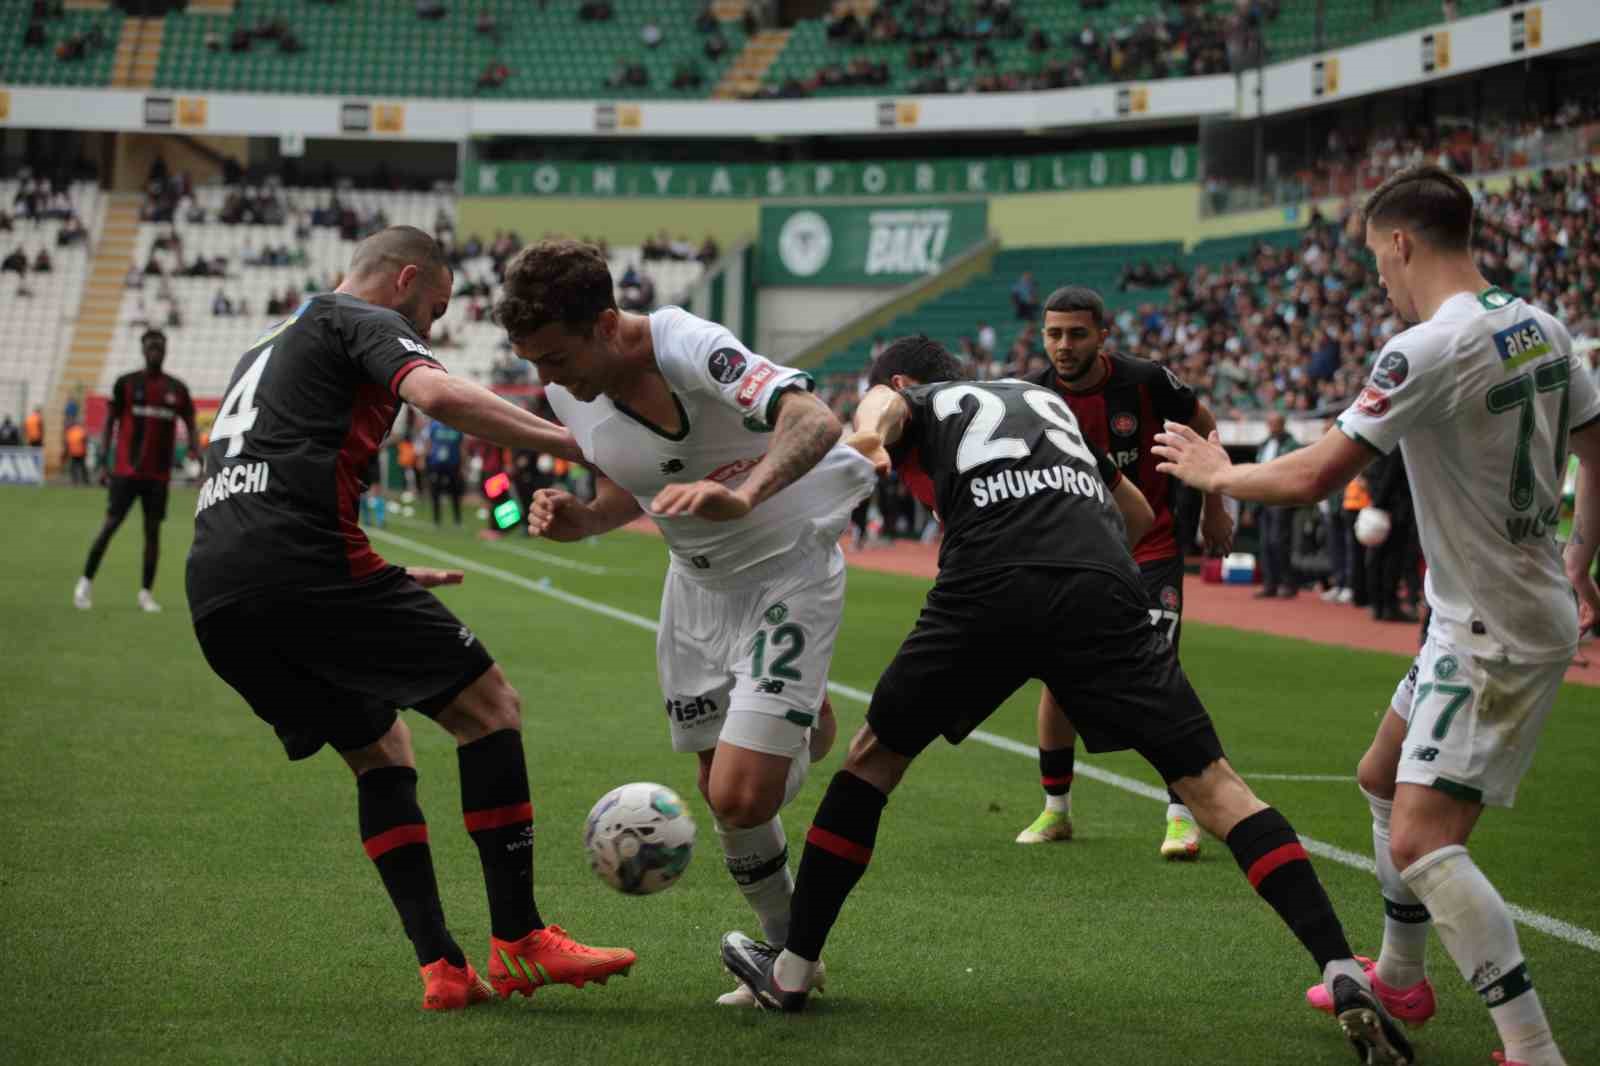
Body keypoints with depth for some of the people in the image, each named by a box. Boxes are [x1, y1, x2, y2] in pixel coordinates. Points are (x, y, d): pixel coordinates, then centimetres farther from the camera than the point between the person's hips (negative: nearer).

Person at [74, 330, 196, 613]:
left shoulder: (177, 389, 6)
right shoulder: (126, 383, 0)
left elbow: (191, 427, 10)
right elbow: (110, 422, 3)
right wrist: (103, 461, -4)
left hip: (159, 473, 2)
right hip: (126, 470, -2)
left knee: (153, 530, 3)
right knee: (111, 523, -5)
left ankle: (146, 592, 10)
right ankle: (86, 582, 8)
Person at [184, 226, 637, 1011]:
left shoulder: (266, 350, 34)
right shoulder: (368, 321, 7)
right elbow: (438, 395, -15)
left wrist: (384, 583, 40)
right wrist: (570, 442, -13)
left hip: (215, 599, 9)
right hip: (303, 568, -9)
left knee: (379, 754, 18)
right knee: (488, 705, 1)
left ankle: (441, 968, 6)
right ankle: (519, 944, -3)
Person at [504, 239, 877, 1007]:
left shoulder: (689, 350, -30)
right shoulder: (567, 390, -6)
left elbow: (815, 421, -46)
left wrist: (742, 494, -64)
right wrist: (579, 520, -10)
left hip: (789, 571, -7)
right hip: (698, 583, 7)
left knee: (740, 799, -17)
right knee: (720, 792, 8)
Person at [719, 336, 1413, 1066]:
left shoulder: (919, 402, 26)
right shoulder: (1045, 399, 38)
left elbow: (877, 408, 2)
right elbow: (1135, 512, 49)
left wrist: (868, 438, -10)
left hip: (988, 588, -2)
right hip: (1102, 588, 2)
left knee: (874, 756, 20)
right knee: (1210, 783, 0)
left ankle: (792, 970, 26)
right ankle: (1344, 975, -15)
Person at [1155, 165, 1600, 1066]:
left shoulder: (1429, 350, -22)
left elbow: (1313, 477, -22)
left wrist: (1215, 474, -4)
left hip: (1497, 634, -10)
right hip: (1486, 620, 10)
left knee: (1423, 840, -16)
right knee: (1385, 780, 24)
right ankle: (1400, 978, 41)